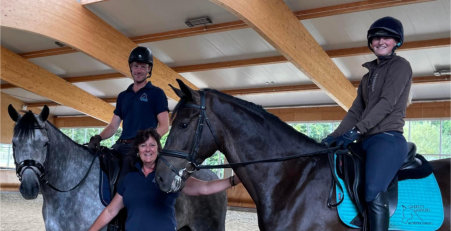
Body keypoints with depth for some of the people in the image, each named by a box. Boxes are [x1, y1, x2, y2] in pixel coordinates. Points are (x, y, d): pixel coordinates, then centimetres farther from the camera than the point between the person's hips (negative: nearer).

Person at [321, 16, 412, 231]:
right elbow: (355, 112, 18)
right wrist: (334, 137, 3)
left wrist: (356, 131, -20)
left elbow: (387, 103, -11)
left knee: (374, 192, -30)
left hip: (388, 139, -8)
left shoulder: (400, 66, 2)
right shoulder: (368, 76, 24)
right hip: (365, 141, 8)